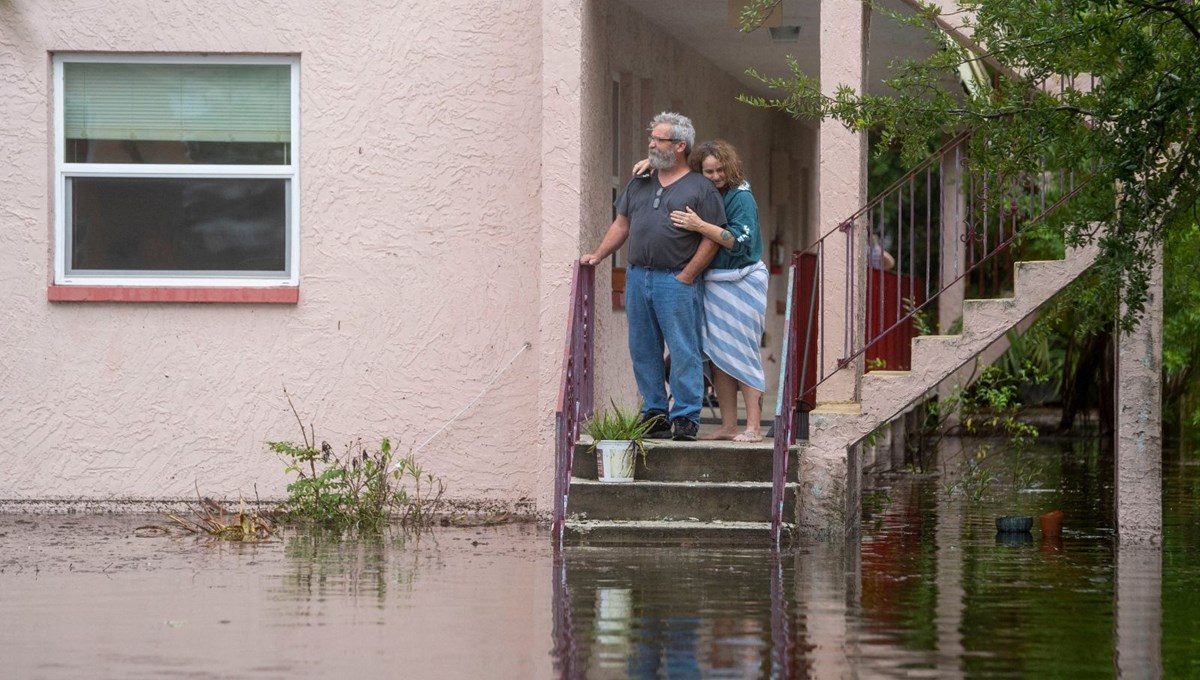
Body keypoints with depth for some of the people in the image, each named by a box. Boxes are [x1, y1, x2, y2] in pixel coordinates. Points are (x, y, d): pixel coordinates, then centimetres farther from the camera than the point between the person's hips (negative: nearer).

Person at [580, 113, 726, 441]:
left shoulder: (701, 189, -1)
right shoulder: (639, 184, 17)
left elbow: (712, 239, -6)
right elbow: (621, 224, 21)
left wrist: (686, 276, -11)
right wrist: (598, 255, 9)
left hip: (676, 282, -6)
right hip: (637, 276, 6)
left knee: (683, 351, -6)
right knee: (644, 351, 7)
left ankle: (685, 417, -3)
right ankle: (654, 413, 14)